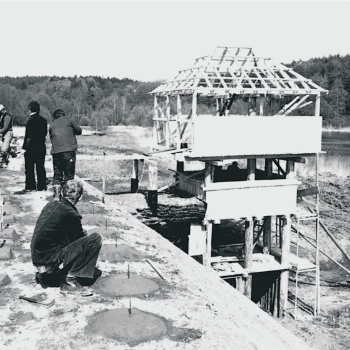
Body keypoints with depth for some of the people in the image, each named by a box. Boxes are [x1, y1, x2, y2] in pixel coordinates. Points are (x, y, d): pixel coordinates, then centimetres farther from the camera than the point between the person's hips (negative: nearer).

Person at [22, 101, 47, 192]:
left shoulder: (31, 120, -14)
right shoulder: (43, 120, 3)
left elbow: (27, 135, -14)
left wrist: (24, 147, -9)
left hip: (31, 147, -5)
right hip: (41, 147, 6)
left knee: (29, 167, 3)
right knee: (40, 167, 10)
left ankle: (30, 186, 5)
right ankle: (41, 186, 12)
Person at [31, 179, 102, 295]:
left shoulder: (51, 204, 6)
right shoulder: (71, 214, -17)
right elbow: (79, 239, -1)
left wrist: (81, 233, 20)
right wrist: (84, 234, 20)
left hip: (37, 257, 9)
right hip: (48, 260, -9)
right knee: (95, 239, -13)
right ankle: (69, 280, -11)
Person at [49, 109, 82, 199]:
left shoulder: (51, 125, 18)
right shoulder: (68, 120, 8)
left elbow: (51, 138, 17)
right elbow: (79, 131, 11)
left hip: (56, 151, 3)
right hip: (69, 150, -3)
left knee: (57, 174, 10)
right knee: (69, 174, 1)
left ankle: (57, 195, 4)